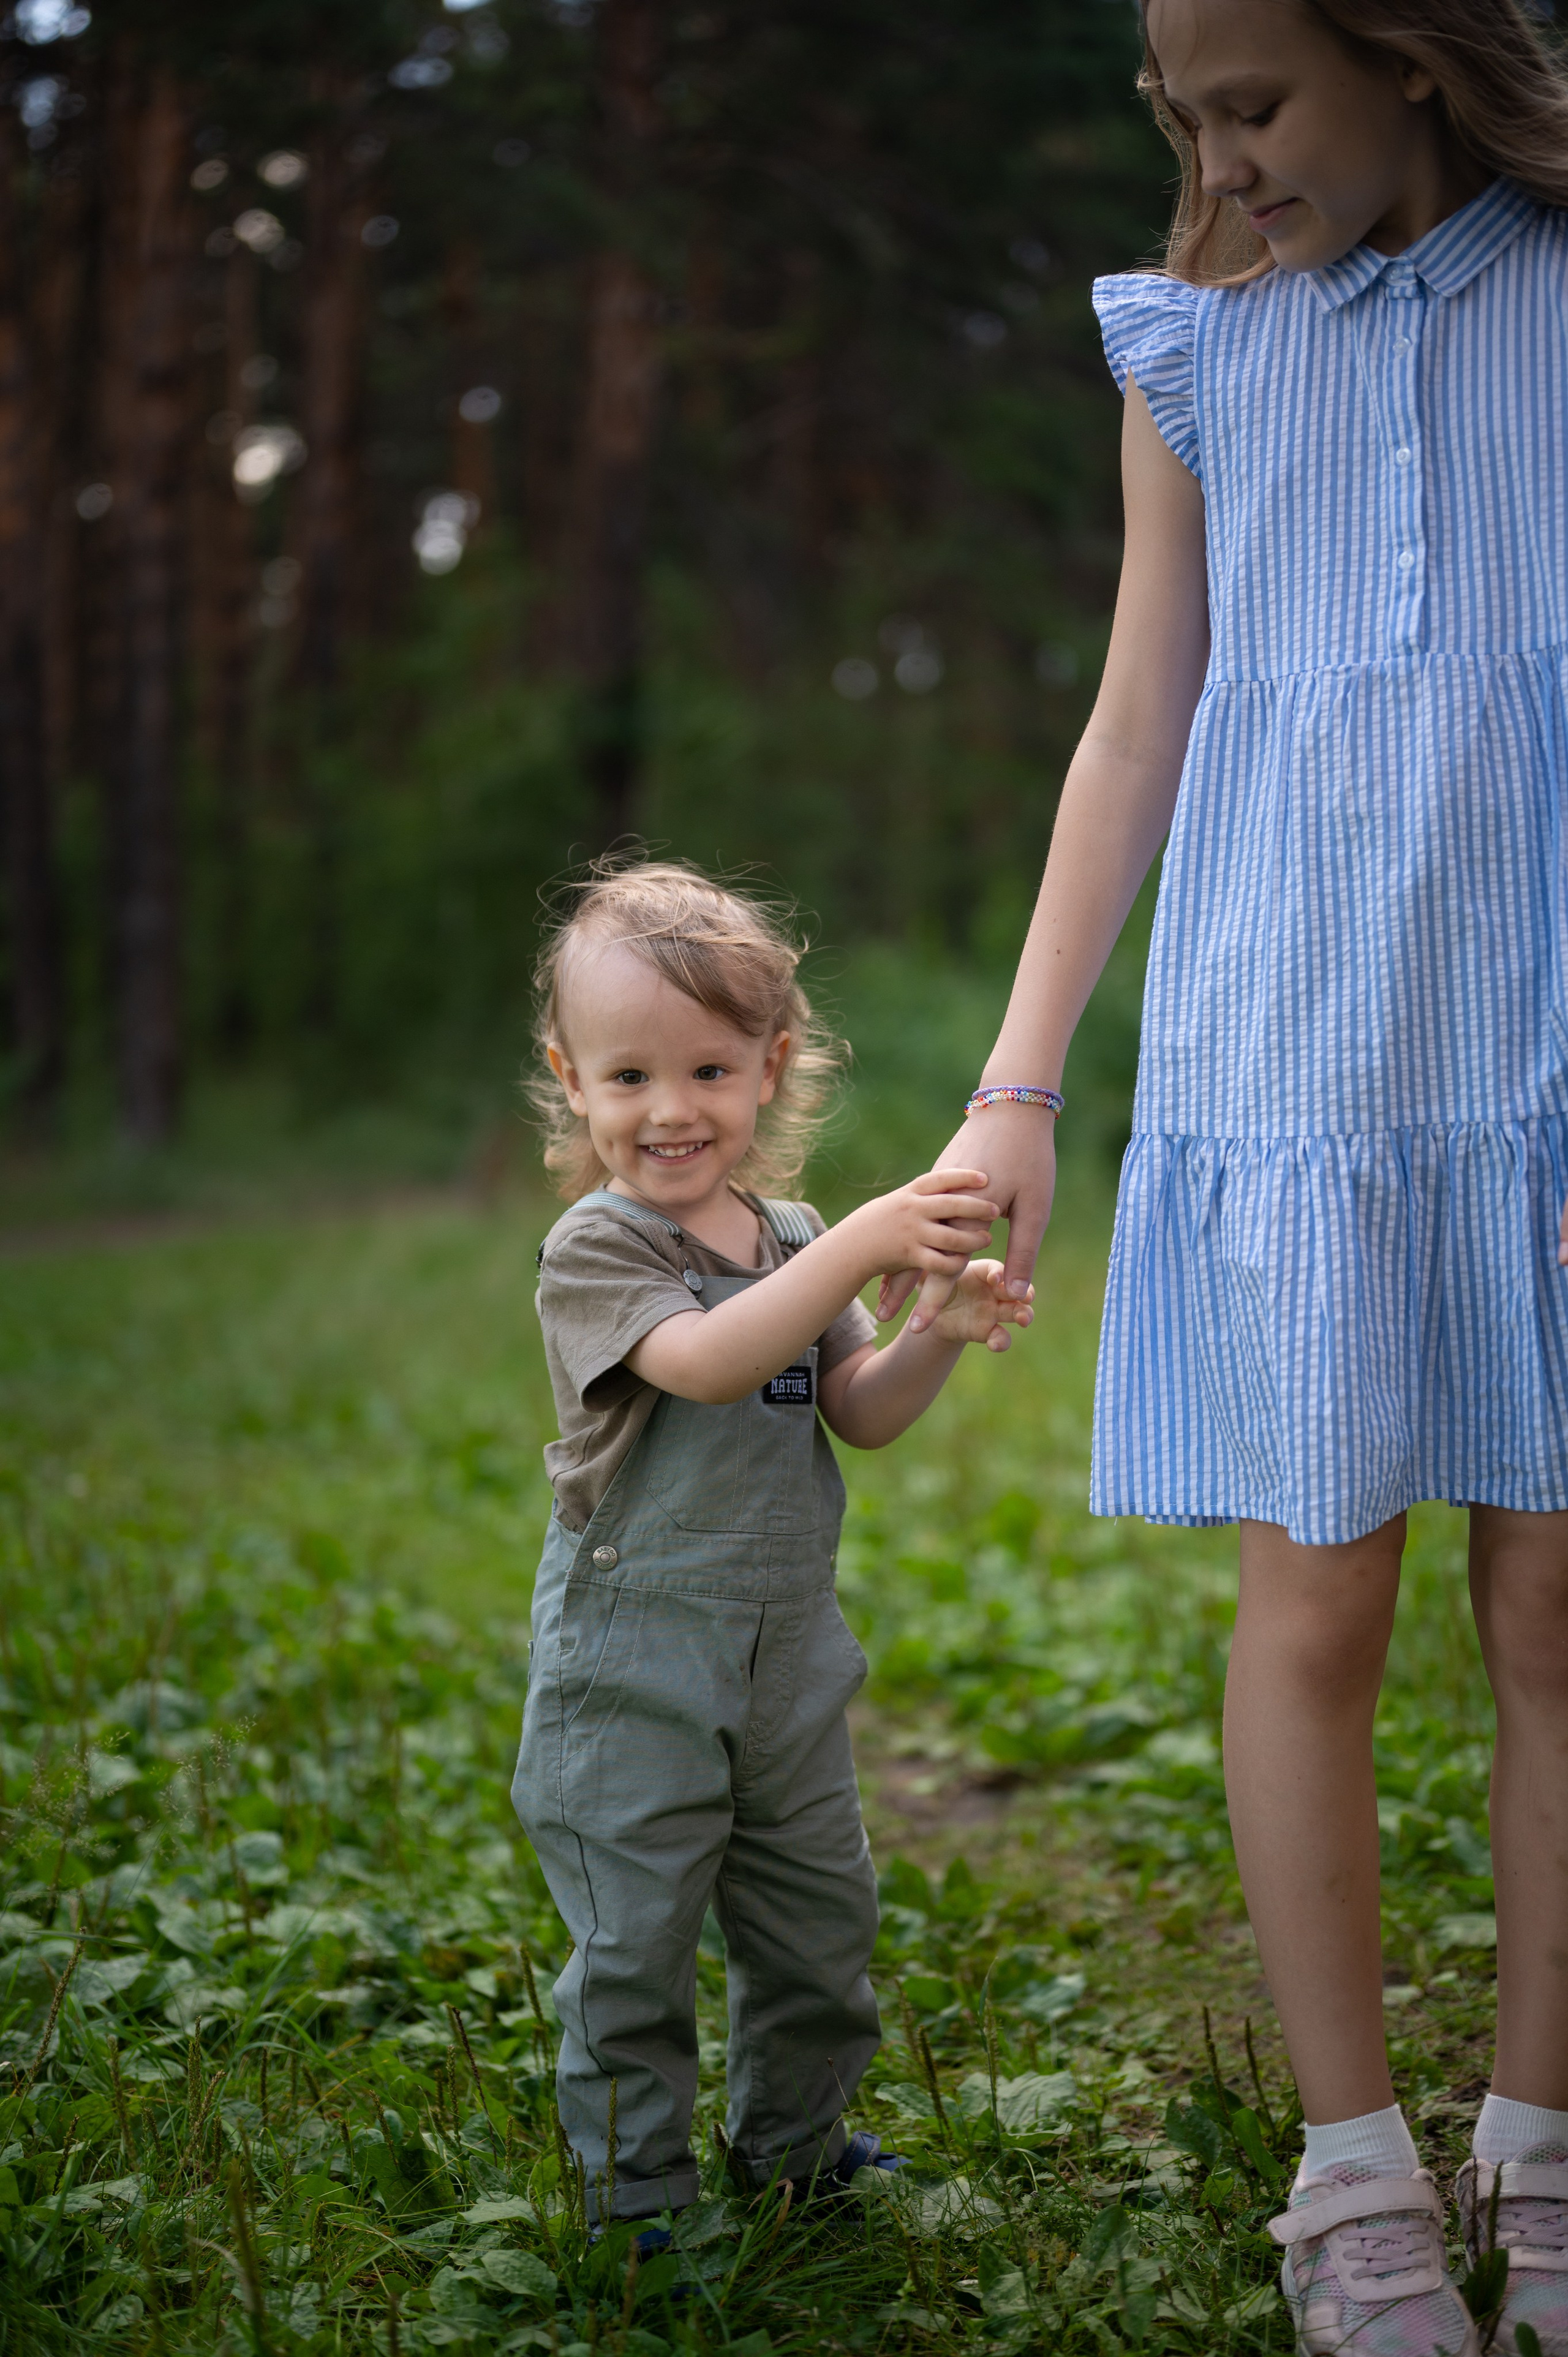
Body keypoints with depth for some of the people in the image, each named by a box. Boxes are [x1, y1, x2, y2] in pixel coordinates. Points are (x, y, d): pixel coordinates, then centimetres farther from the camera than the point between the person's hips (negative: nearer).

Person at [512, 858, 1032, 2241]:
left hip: (786, 1660, 6)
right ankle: (637, 2199, 15)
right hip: (632, 1670, -6)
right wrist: (864, 1246, -38)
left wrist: (947, 1334, -14)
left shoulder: (791, 1237, 8)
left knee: (821, 1921, 16)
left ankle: (790, 2149, 36)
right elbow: (703, 1361, -30)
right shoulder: (595, 1247, -13)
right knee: (634, 1946, 0)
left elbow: (861, 1413, 6)